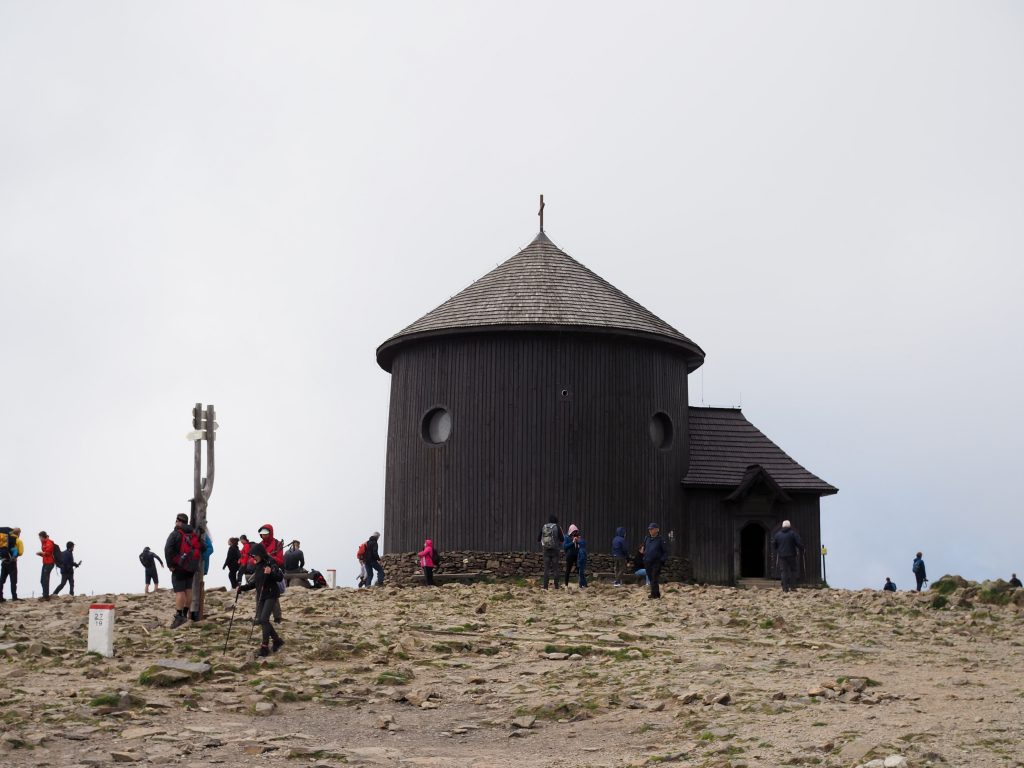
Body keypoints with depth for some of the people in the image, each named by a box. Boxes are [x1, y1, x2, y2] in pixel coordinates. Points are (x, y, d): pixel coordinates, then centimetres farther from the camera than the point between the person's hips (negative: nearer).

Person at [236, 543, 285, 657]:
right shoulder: (256, 566, 11)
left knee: (264, 619, -16)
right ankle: (277, 640, 21)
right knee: (260, 620, 5)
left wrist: (271, 572, -39)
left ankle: (265, 646, -10)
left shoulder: (270, 563, -12)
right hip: (260, 596, 8)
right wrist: (242, 588, 11)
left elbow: (280, 577, -20)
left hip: (271, 595, -8)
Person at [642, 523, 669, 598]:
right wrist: (644, 559, 12)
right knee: (651, 579, 9)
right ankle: (657, 594, 18)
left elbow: (666, 552, -3)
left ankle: (654, 594, -7)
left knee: (654, 579, -10)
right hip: (647, 563, 6)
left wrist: (662, 560, -12)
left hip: (656, 563, -6)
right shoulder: (647, 539, 11)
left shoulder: (660, 540, -5)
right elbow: (644, 550, 23)